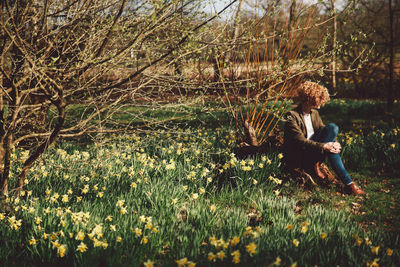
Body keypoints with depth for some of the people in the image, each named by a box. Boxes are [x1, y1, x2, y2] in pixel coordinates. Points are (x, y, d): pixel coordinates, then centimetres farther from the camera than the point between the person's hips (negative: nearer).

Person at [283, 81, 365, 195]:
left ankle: (316, 164, -15)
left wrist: (334, 143, -17)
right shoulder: (292, 116, -15)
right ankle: (348, 183, -26)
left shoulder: (314, 113, 11)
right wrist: (324, 146, -32)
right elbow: (301, 142, -23)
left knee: (333, 127, -16)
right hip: (298, 159, -7)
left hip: (314, 151, 7)